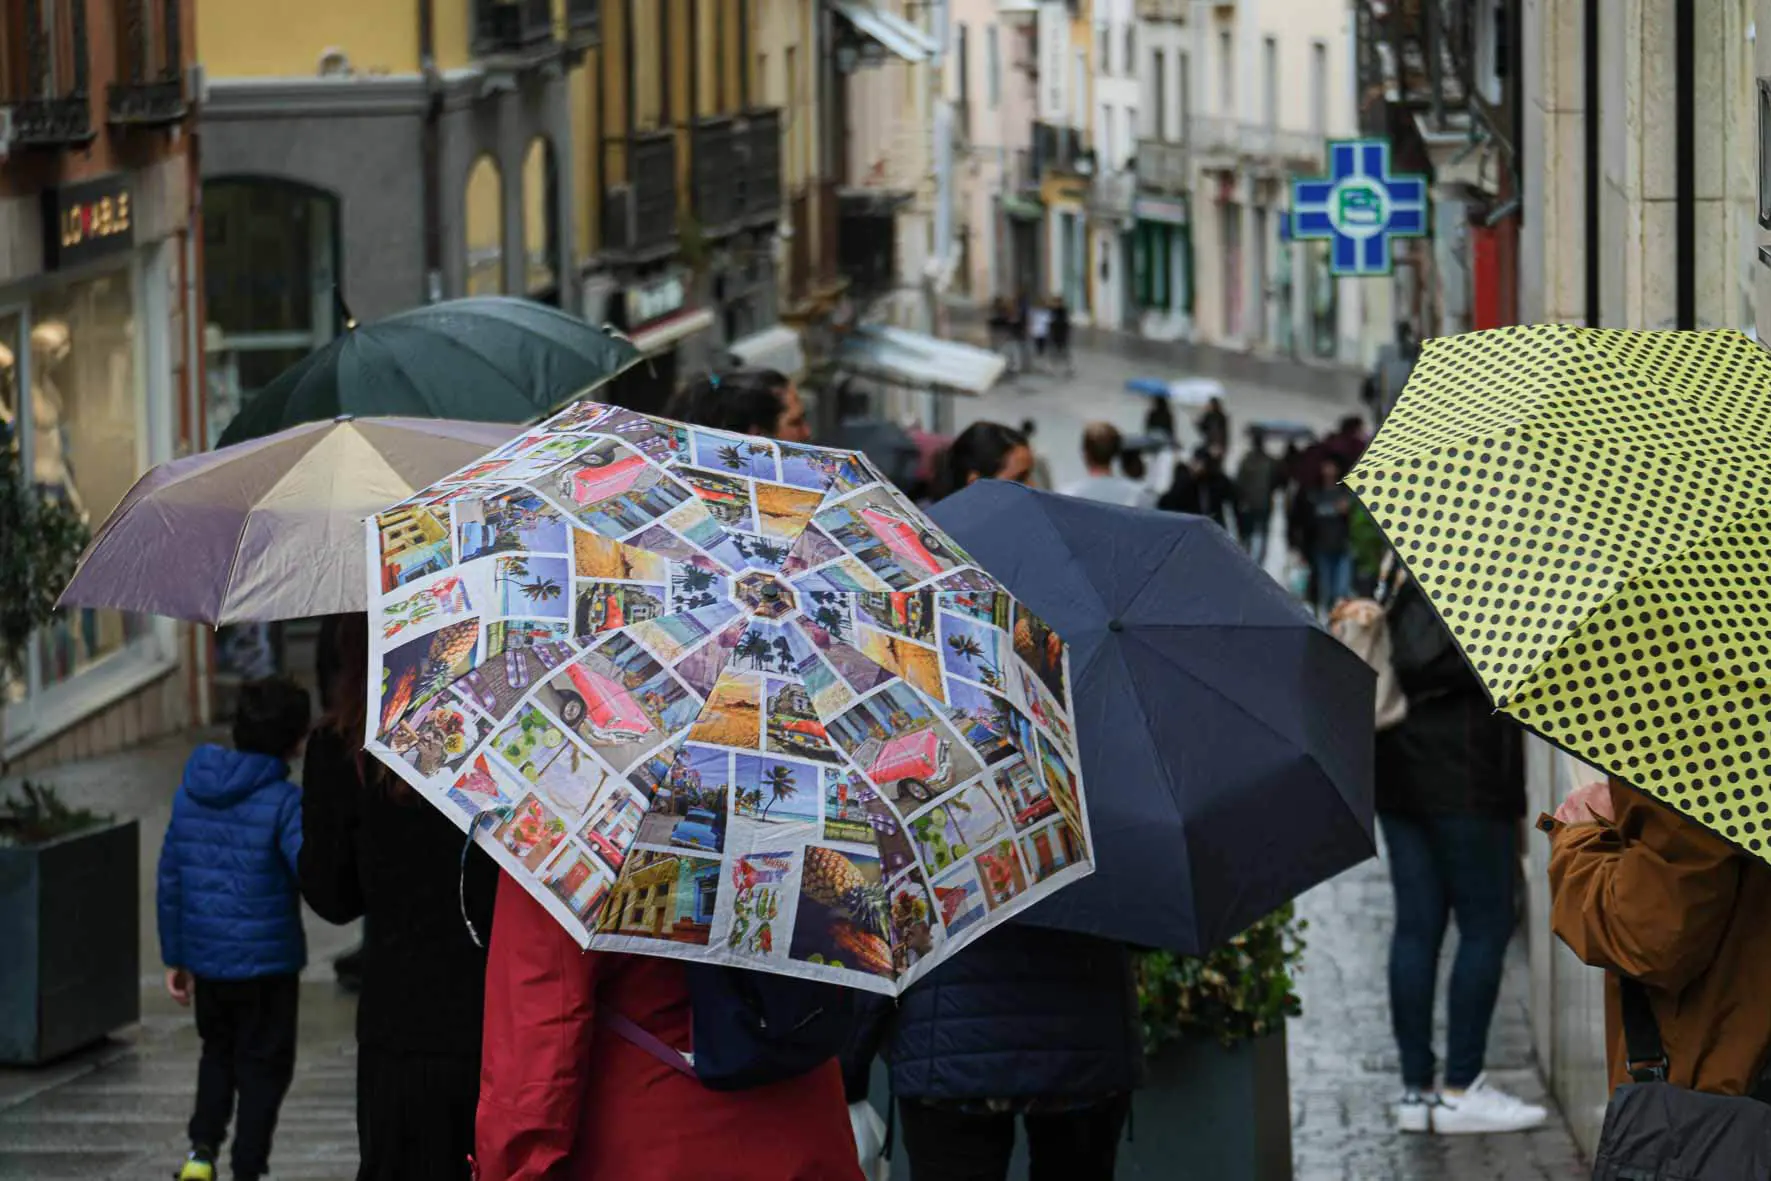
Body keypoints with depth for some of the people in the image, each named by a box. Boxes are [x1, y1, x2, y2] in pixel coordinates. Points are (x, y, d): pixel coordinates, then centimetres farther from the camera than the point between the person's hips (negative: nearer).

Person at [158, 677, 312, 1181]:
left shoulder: (190, 792, 3)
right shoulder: (282, 801, -16)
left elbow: (170, 880, 7)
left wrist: (175, 957, 13)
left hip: (205, 958, 5)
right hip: (267, 963, -5)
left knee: (218, 1051, 25)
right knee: (262, 1066, 8)